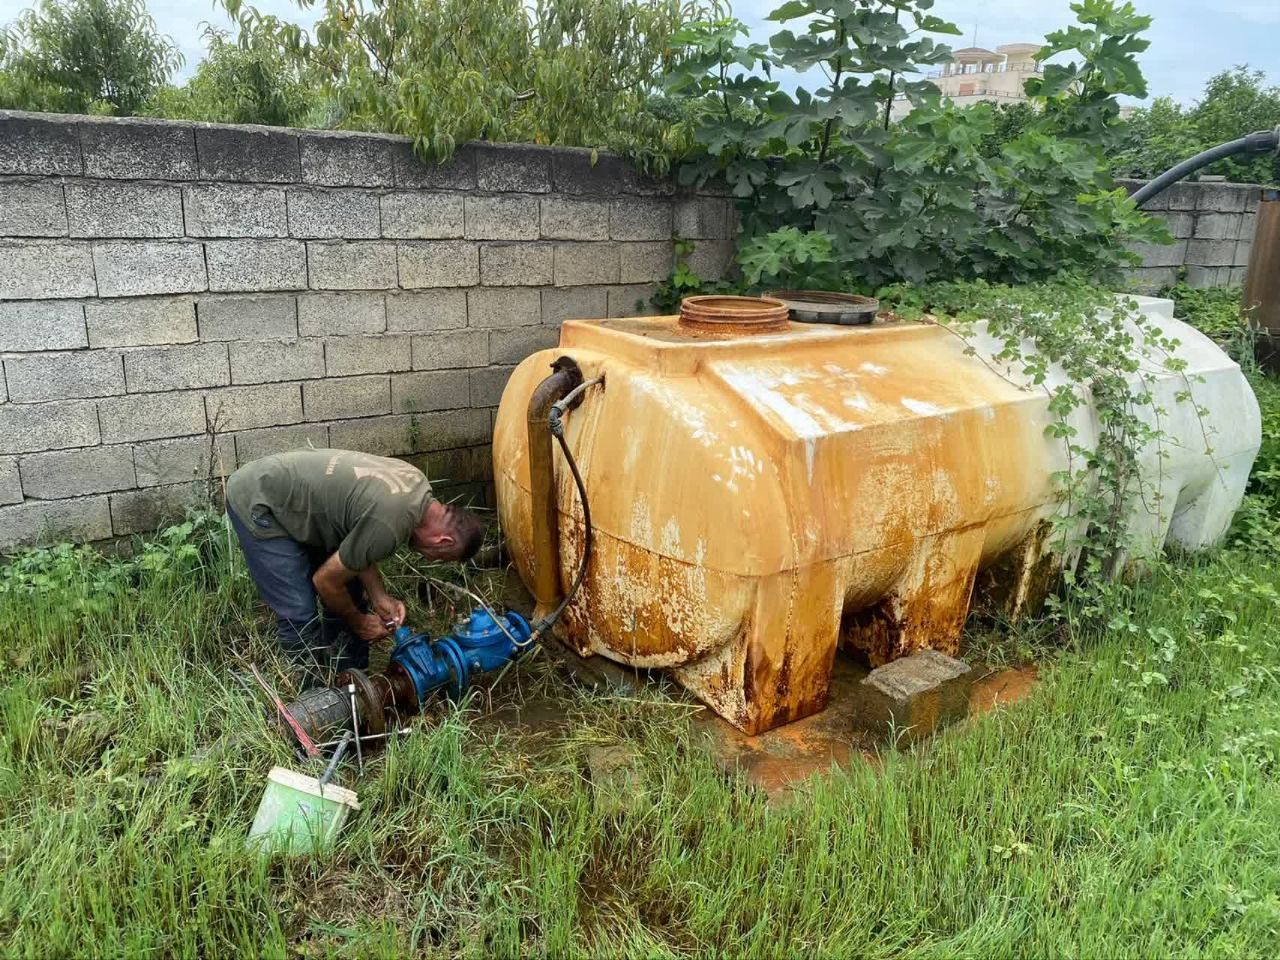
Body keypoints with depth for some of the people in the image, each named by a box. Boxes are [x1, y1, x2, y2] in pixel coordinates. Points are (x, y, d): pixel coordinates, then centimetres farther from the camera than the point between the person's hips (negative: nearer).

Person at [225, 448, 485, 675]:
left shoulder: (416, 483, -5)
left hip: (292, 490, 9)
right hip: (256, 504, -9)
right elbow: (326, 580, -18)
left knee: (350, 595, 9)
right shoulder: (389, 526, -31)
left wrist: (379, 597, -3)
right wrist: (358, 621, -1)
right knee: (300, 615, -13)